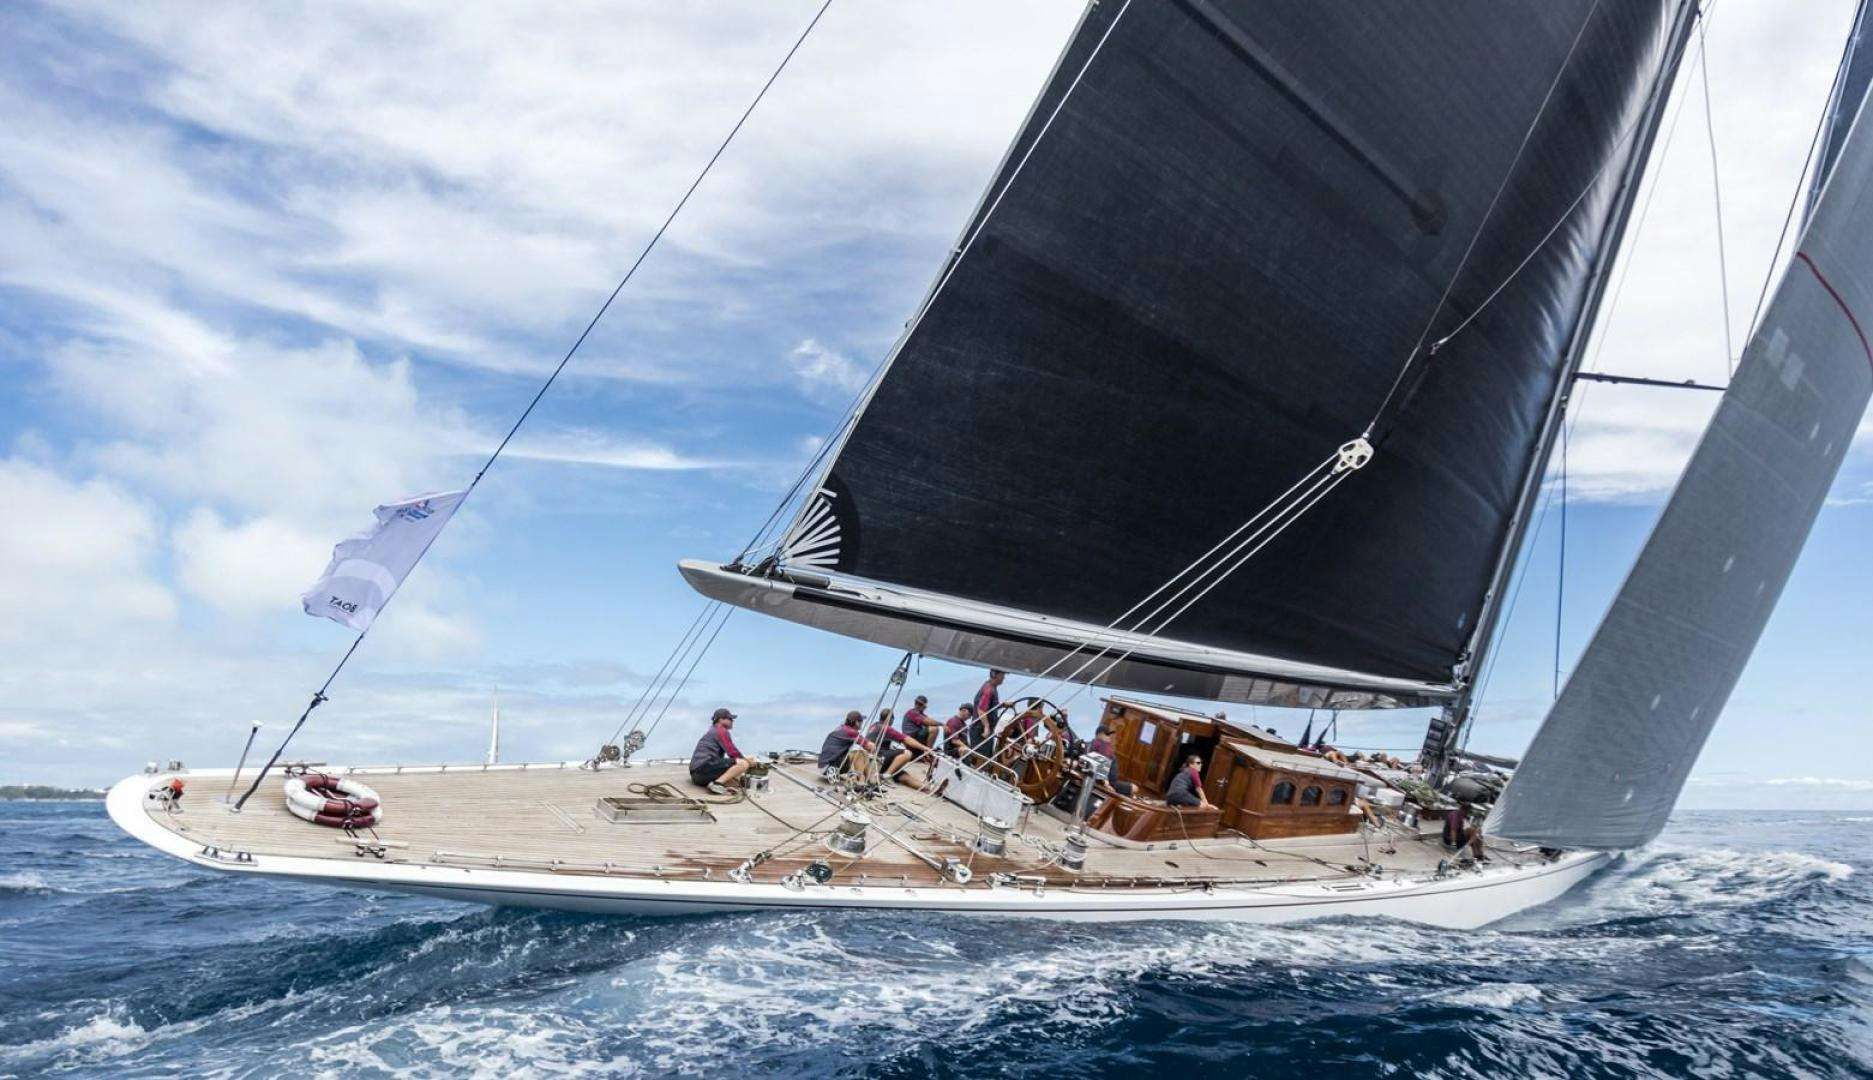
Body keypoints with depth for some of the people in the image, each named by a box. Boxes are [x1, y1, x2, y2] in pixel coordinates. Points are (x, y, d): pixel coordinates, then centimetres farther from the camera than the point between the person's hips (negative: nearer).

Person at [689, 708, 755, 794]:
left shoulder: (710, 732, 30)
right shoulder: (722, 731, 1)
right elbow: (733, 753, -6)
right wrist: (749, 762, 11)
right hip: (706, 766, -10)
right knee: (744, 764, -19)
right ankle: (717, 783, -27)